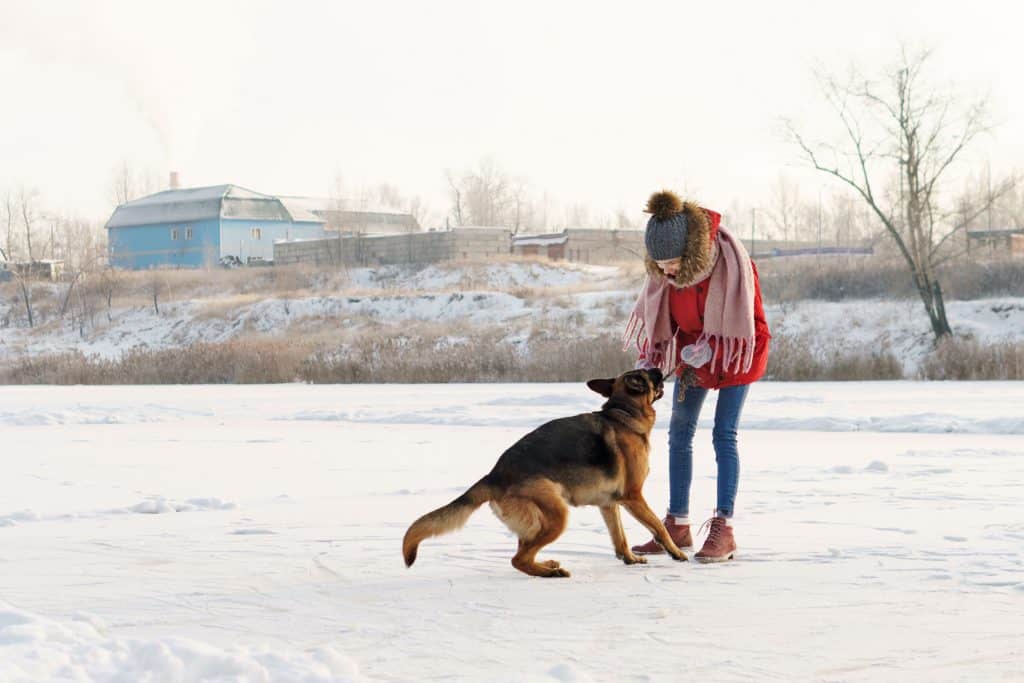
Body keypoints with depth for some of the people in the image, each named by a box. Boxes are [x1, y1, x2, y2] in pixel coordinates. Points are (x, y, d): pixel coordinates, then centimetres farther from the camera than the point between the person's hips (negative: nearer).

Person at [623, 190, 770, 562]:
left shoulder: (730, 257, -33)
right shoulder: (662, 267, -17)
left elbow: (744, 319, -25)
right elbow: (654, 312, -4)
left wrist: (710, 349, -30)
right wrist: (649, 360, -13)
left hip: (736, 348, -5)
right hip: (692, 347, 6)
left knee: (724, 434, -12)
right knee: (680, 432, 4)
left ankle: (723, 530, -11)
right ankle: (677, 525, 12)